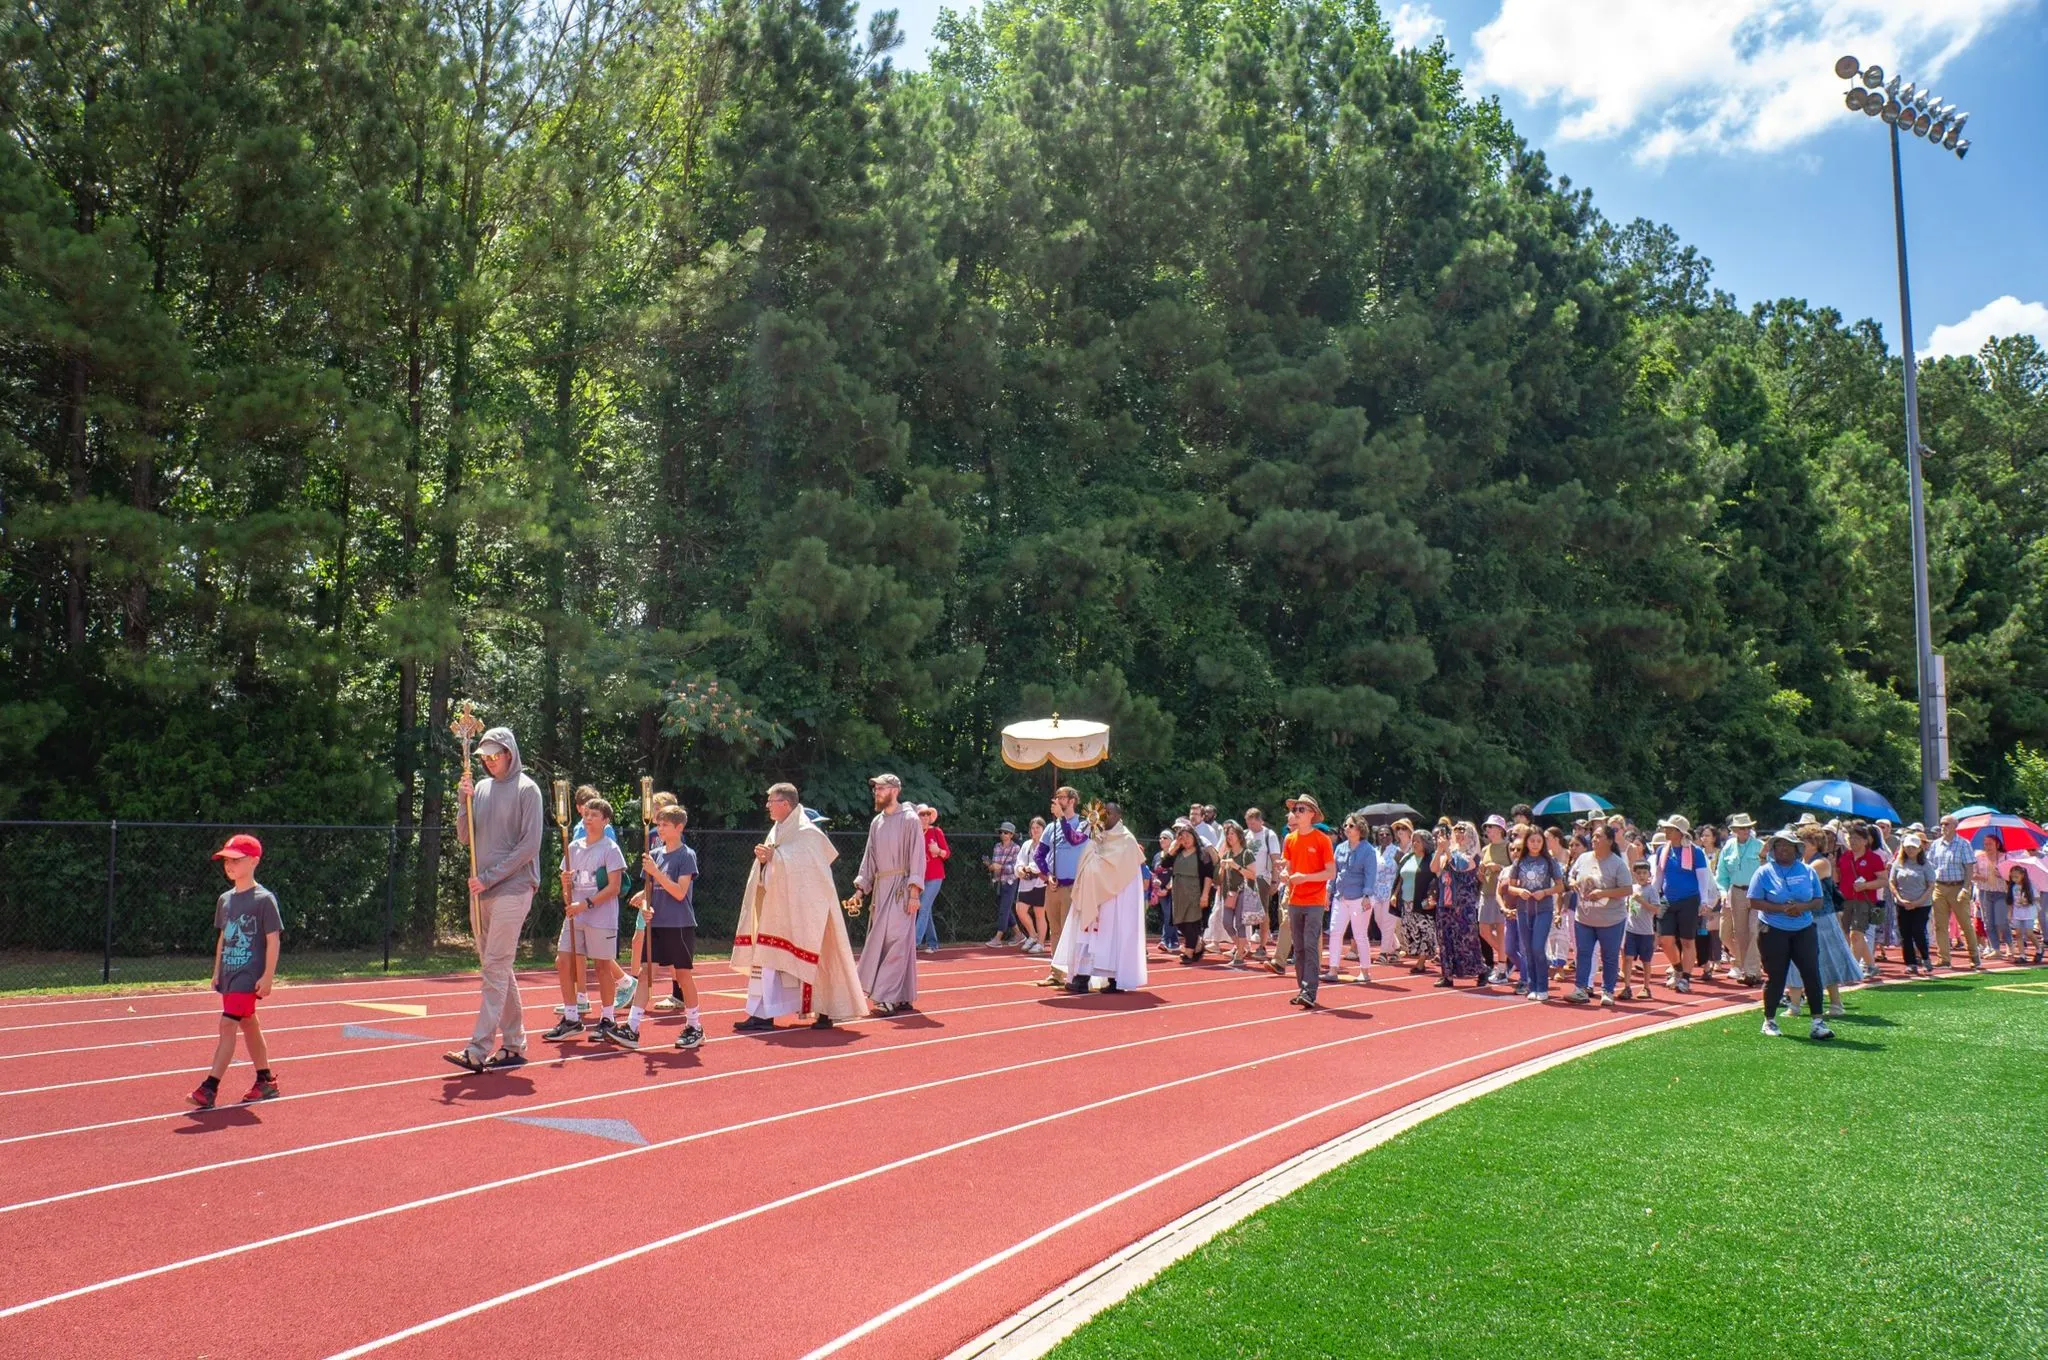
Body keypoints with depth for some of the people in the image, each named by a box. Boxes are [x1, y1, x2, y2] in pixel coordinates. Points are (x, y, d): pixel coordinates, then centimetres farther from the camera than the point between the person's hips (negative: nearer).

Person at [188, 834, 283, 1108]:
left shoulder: (264, 899, -11)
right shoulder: (225, 900, 10)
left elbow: (273, 940, -12)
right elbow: (222, 938, 19)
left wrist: (267, 976, -15)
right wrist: (217, 972, 16)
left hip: (250, 975, -8)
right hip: (229, 974, 8)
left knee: (228, 1024, -14)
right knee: (247, 1024, 15)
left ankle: (210, 1088, -14)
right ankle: (266, 1080, 26)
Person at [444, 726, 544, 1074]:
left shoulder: (526, 789, -5)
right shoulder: (481, 788, 13)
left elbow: (529, 846, -11)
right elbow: (464, 837, 13)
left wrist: (489, 877, -13)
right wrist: (465, 801, -3)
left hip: (512, 888, -7)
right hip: (482, 890, 7)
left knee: (495, 968, -10)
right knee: (497, 969, 10)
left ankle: (478, 1050, -13)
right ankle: (514, 1045, 17)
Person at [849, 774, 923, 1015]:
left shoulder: (909, 819, -5)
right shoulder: (876, 822, 13)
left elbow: (917, 857, -9)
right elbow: (869, 858, 17)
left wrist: (914, 892, -15)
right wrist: (860, 888, 9)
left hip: (901, 887, -7)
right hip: (880, 887, 7)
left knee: (896, 940, -12)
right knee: (881, 940, 7)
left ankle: (889, 997, -13)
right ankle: (904, 997, 13)